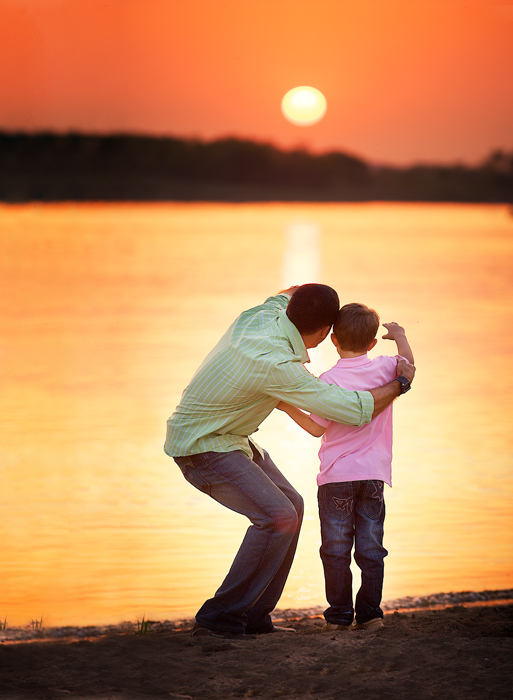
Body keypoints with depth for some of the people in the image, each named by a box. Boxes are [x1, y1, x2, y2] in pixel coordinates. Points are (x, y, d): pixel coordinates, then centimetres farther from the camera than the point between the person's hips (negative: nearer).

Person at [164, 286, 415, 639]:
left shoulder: (263, 314, -6)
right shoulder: (277, 365, -31)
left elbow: (284, 295, 24)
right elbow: (354, 410, -26)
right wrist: (400, 383, -12)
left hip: (230, 438, 10)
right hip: (202, 447, -10)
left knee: (291, 505, 10)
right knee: (277, 516, -22)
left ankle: (253, 617, 12)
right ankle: (220, 618, -15)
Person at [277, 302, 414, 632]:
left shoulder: (329, 380, -10)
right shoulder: (384, 368, 0)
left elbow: (317, 428, -7)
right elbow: (408, 364, 21)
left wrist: (290, 408, 4)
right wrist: (400, 336, 34)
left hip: (337, 475, -3)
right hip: (374, 474, 3)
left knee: (336, 549, 4)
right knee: (371, 548, 9)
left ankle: (340, 615, 6)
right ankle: (369, 613, 10)